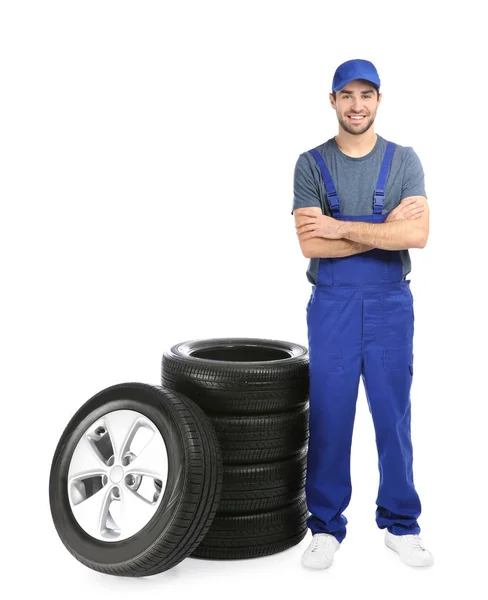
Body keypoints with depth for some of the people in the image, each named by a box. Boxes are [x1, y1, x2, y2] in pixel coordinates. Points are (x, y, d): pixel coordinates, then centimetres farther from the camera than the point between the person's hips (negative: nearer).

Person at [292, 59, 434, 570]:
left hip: (390, 303, 1)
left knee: (393, 416, 7)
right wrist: (384, 228, -14)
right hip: (331, 304, 0)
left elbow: (417, 234, -13)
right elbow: (311, 244, -11)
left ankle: (401, 524, 21)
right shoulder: (311, 164, 1)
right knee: (328, 417, 4)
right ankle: (326, 526, 17)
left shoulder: (404, 161, 3)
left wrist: (343, 227, -15)